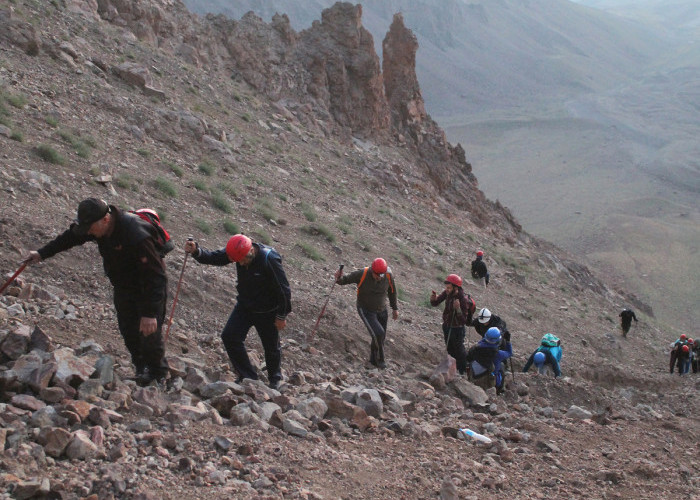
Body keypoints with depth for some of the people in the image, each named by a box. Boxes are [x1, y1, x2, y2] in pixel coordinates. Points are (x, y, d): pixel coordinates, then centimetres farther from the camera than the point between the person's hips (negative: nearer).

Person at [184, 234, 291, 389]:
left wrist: (282, 316, -15)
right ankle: (247, 376, 8)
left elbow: (283, 289, -22)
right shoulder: (237, 251, -12)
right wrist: (196, 251, -33)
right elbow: (214, 257, -12)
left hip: (267, 312, -5)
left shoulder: (270, 259, -29)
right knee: (229, 336, -5)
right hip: (244, 306, 6)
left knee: (271, 347, 8)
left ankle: (274, 380, 34)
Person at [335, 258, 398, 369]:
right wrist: (339, 278, -41)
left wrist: (394, 308, 13)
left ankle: (373, 359, 41)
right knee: (378, 334, -20)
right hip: (366, 311, -4)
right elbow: (345, 280, -16)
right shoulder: (361, 274, -27)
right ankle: (380, 358, 6)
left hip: (381, 311, 4)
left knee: (380, 338, 14)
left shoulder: (388, 276, -18)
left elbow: (392, 290, 2)